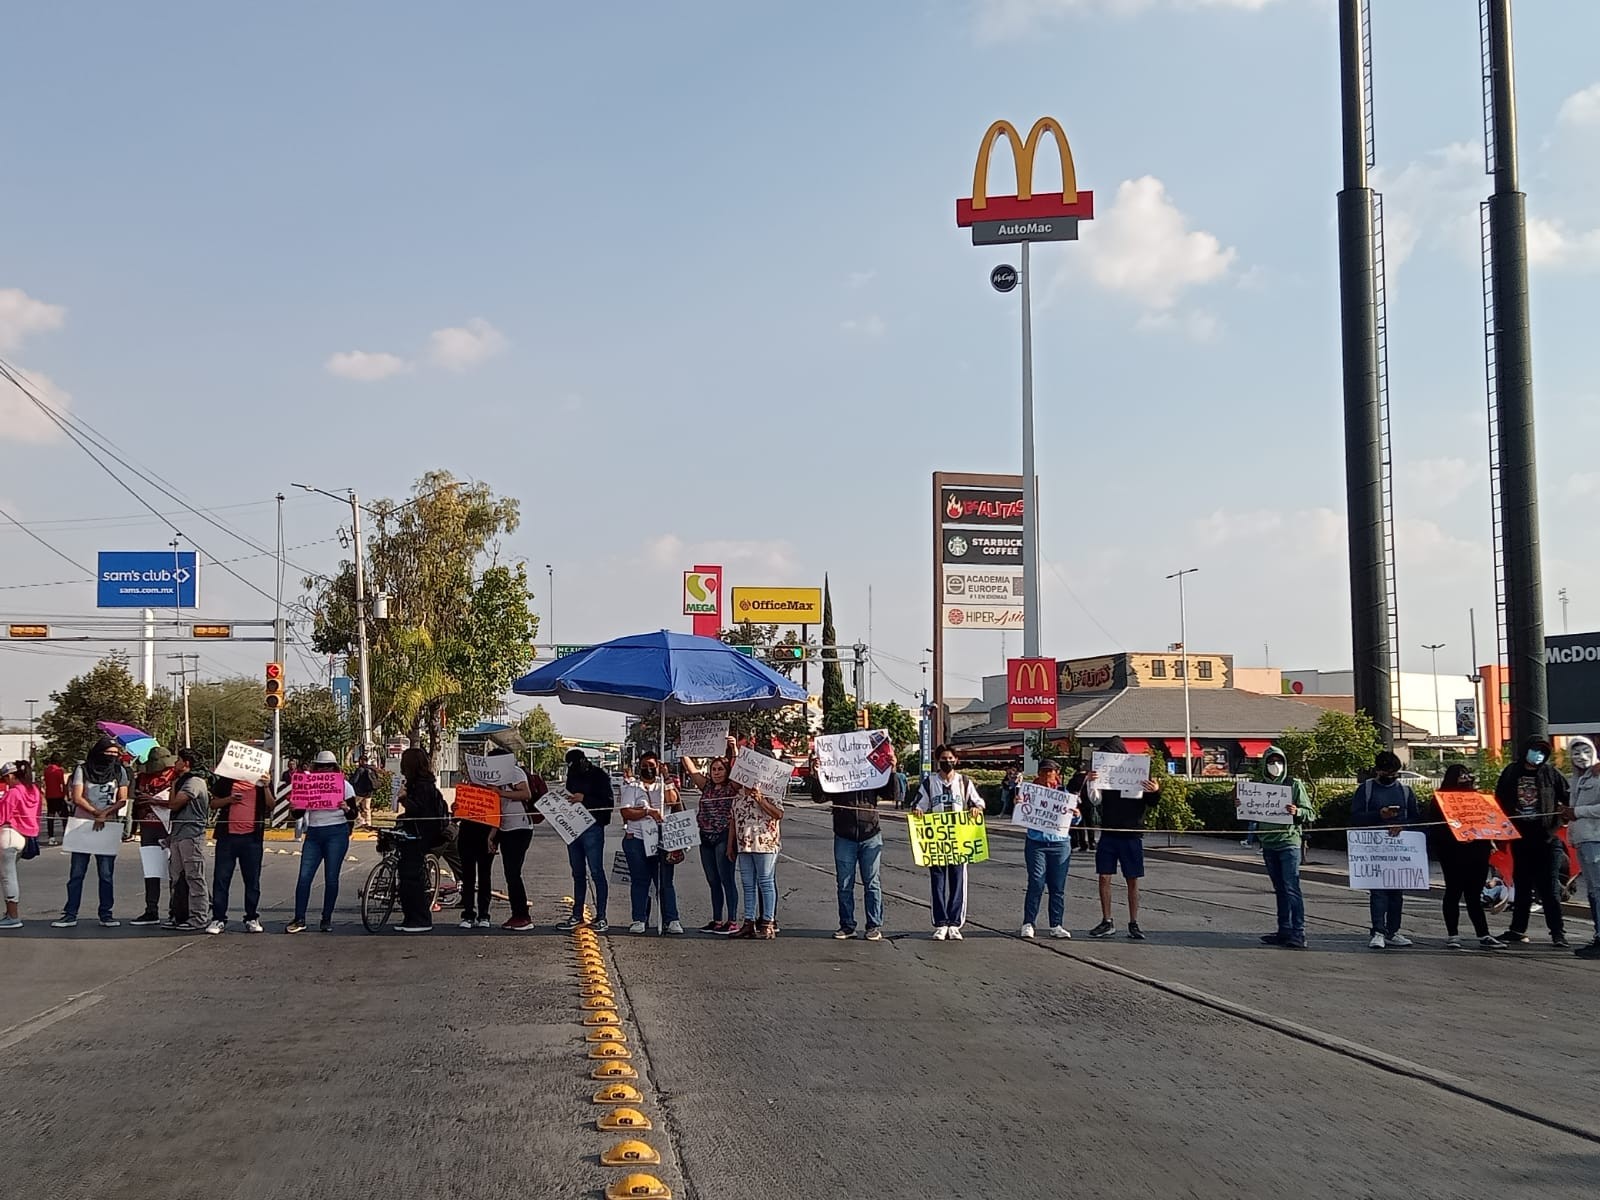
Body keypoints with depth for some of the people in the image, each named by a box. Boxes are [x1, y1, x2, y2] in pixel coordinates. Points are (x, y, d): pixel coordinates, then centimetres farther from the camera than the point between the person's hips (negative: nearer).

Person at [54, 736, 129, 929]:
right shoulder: (83, 769, 0)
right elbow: (77, 798, -6)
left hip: (108, 827, 1)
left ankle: (106, 914, 7)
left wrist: (105, 813, -13)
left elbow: (122, 800, 1)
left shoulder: (119, 771, 5)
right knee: (76, 873, 0)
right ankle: (70, 914, 4)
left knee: (106, 874, 1)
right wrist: (97, 813, -12)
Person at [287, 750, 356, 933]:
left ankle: (327, 920, 7)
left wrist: (346, 809, -22)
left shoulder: (344, 785, 3)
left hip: (336, 834, -3)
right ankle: (299, 920, -1)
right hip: (313, 834, 3)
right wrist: (293, 803, -10)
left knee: (331, 878, -2)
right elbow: (300, 814, 11)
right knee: (304, 877, -5)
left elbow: (353, 815, 1)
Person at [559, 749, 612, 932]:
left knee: (596, 872, -6)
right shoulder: (572, 776, 13)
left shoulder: (599, 776, -7)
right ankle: (577, 915, 20)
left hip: (593, 829, -7)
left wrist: (584, 799, -21)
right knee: (578, 874, 13)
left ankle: (601, 917, -3)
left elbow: (608, 804, -13)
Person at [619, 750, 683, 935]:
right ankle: (639, 920, 7)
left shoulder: (666, 785, 15)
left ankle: (672, 920, -1)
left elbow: (676, 806, -1)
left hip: (662, 839, 1)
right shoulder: (632, 787, 9)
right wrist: (648, 811, -14)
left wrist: (670, 786, -5)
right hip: (637, 839, -1)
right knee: (639, 881, 2)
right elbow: (626, 812, -4)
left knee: (665, 881, -2)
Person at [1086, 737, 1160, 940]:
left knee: (1132, 880, 4)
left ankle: (1133, 924, 12)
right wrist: (1090, 782, -19)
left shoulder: (1139, 774, -3)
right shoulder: (1103, 774, 2)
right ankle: (1107, 922, 10)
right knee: (1104, 877, 1)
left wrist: (1155, 792, -23)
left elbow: (1151, 803, -2)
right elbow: (1095, 801, -3)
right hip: (1108, 834, 2)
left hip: (1132, 835, -2)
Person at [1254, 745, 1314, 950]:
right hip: (1268, 843, 5)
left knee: (1292, 888, -12)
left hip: (1289, 842, -5)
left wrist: (1297, 812, -22)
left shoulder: (1295, 784, 0)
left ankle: (1298, 934, -13)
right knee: (1280, 889, 11)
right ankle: (1284, 931, 16)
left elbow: (1311, 814, -2)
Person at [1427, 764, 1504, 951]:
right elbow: (1436, 828, -9)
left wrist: (1489, 841, 6)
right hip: (1453, 853, -5)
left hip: (1477, 852, 5)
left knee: (1475, 894, 6)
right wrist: (1455, 837, -21)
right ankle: (1452, 934, 8)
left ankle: (1484, 935, 5)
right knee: (1454, 892, 2)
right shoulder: (1440, 800, -2)